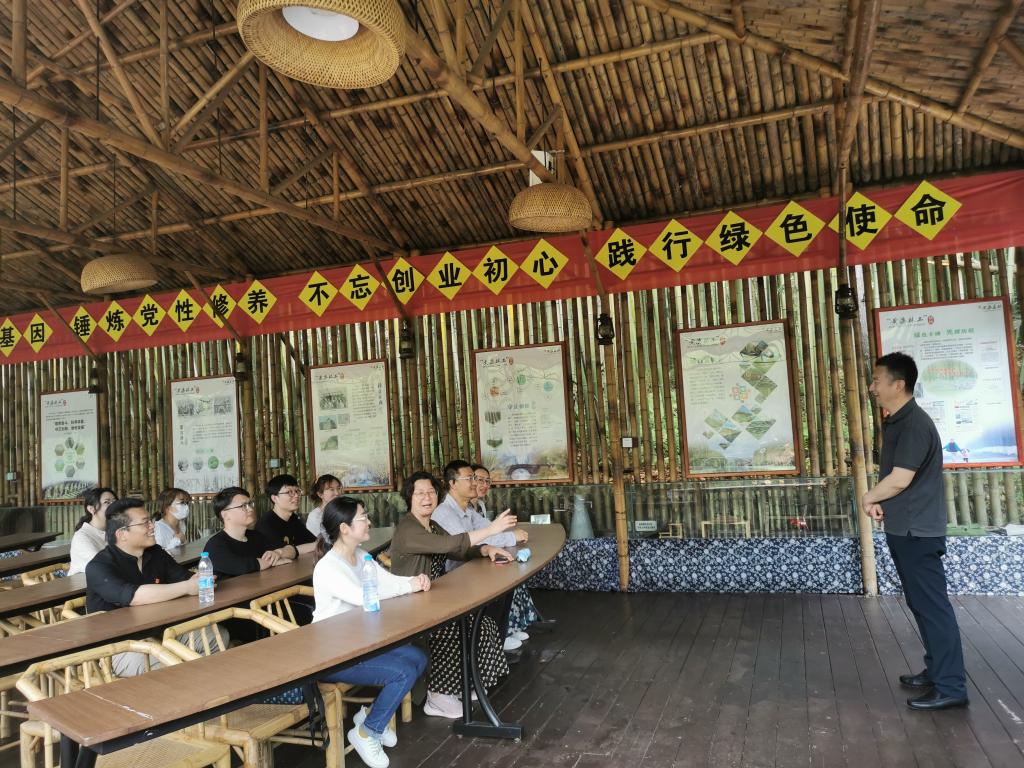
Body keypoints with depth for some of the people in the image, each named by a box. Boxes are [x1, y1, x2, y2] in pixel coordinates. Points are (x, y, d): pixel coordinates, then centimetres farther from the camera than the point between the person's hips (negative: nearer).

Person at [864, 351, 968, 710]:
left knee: (933, 606, -3)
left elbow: (899, 479, -23)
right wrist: (877, 501, 2)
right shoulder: (896, 422, 12)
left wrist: (868, 498, -7)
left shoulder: (915, 424, -19)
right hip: (904, 529, 10)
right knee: (921, 604, 17)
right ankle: (937, 670, 28)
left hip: (917, 531, -10)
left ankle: (950, 687, 5)